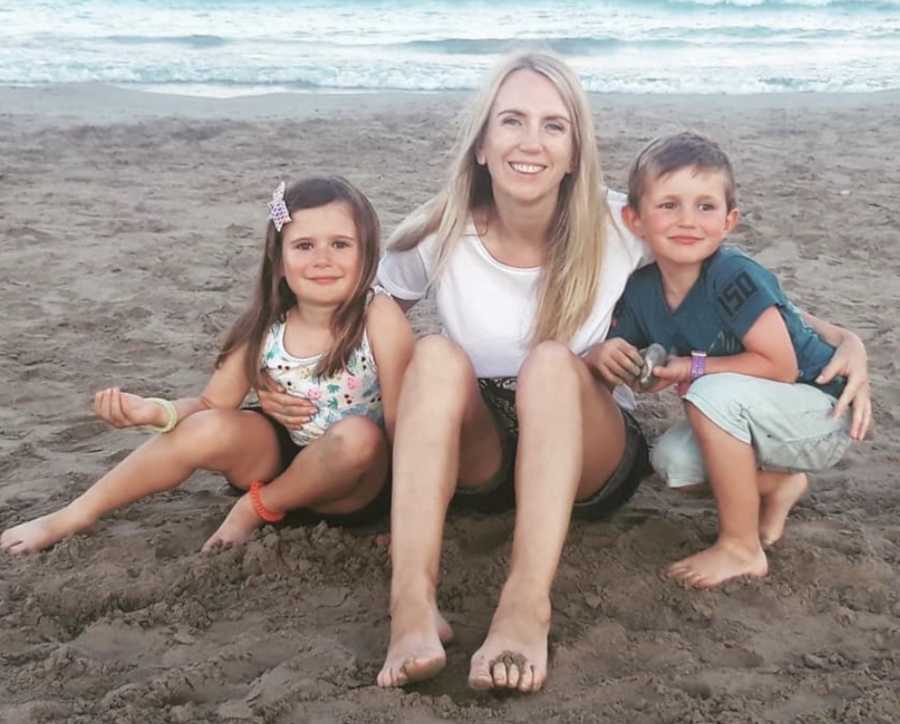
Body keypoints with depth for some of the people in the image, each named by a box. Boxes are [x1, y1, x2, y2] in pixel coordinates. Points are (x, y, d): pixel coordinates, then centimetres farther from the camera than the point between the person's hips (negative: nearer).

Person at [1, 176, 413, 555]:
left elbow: (399, 422, -19)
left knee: (357, 435, -35)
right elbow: (212, 404, -1)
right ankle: (73, 517, -3)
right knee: (210, 430, -23)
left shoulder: (379, 317, -21)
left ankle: (255, 509, -9)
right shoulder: (265, 327, -10)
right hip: (285, 461, 3)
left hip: (356, 484, -3)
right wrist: (154, 411, -22)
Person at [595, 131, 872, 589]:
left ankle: (741, 548, -15)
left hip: (822, 413, -7)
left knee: (713, 394, -30)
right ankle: (780, 485, 16)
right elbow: (629, 372, -3)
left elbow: (781, 367, -28)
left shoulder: (735, 277, -28)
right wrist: (606, 355, -26)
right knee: (671, 461, -9)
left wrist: (694, 369, -24)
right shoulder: (640, 292, -9)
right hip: (746, 416, 7)